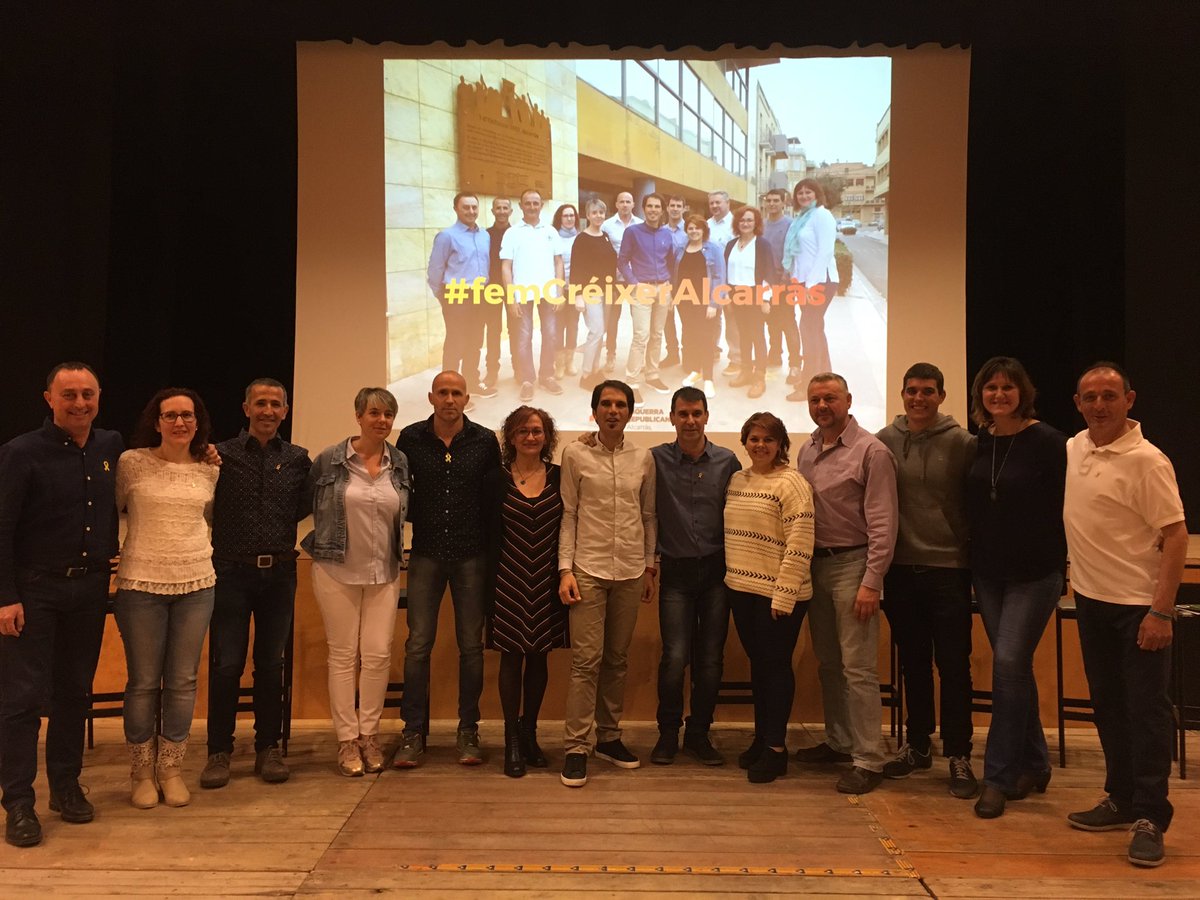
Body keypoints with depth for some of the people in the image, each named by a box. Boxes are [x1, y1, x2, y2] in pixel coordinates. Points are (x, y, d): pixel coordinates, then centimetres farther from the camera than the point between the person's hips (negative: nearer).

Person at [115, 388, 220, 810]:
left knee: (182, 682, 8)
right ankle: (142, 772, 20)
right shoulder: (131, 462, -2)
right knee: (143, 682, 5)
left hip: (196, 584, 3)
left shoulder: (210, 470, 6)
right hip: (141, 583, -3)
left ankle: (171, 769, 21)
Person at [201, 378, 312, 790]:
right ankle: (219, 752, 15)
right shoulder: (221, 455, -1)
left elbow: (303, 509, 11)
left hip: (279, 572, 3)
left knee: (271, 663, 10)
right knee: (225, 664, 1)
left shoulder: (298, 459, 7)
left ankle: (268, 748, 22)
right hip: (232, 571, -2)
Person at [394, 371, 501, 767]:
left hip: (471, 555, 0)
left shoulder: (484, 440, 1)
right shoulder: (411, 438, 2)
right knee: (417, 645, -1)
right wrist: (416, 518, 1)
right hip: (426, 554, 0)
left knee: (471, 645, 5)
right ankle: (413, 734, 8)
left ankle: (468, 731, 15)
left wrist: (493, 544, 2)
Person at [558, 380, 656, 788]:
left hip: (631, 571, 3)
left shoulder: (643, 459, 7)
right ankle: (577, 748, 2)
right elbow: (567, 514, 0)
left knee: (617, 659, 10)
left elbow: (648, 515, 13)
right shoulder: (575, 453, -1)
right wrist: (565, 569, -5)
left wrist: (650, 566, 11)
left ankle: (609, 737, 23)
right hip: (588, 568, -3)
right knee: (586, 659, -5)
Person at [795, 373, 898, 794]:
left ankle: (868, 760, 1)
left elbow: (882, 524, -13)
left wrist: (871, 582, -17)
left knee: (857, 667, -6)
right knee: (827, 662, 14)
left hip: (852, 563, -7)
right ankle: (838, 741, 27)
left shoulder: (871, 451, -9)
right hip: (816, 563, 7)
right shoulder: (807, 452, 12)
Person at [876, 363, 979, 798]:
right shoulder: (884, 441, 4)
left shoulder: (962, 443, -4)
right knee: (913, 662, 14)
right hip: (901, 569, 3)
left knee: (954, 665, 1)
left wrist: (974, 557, -3)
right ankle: (918, 745, 27)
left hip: (949, 570, -3)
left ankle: (959, 755, 13)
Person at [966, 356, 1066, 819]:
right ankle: (1033, 765, 27)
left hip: (1034, 574, -5)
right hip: (988, 573, 6)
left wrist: (1061, 564, -11)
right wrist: (970, 561, 8)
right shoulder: (978, 444, 5)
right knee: (1014, 669, 12)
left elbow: (1062, 508, -9)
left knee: (1009, 664, -12)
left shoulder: (1048, 442, -9)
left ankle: (1000, 777, -2)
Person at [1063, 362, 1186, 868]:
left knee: (1147, 710, -1)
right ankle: (1121, 800, 28)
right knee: (1108, 707, 15)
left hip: (1138, 604, -7)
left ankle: (1150, 817, 7)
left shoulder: (1145, 460, -16)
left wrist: (1161, 611, -21)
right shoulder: (1072, 449, 5)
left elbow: (1176, 535, -17)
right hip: (1090, 598, 7)